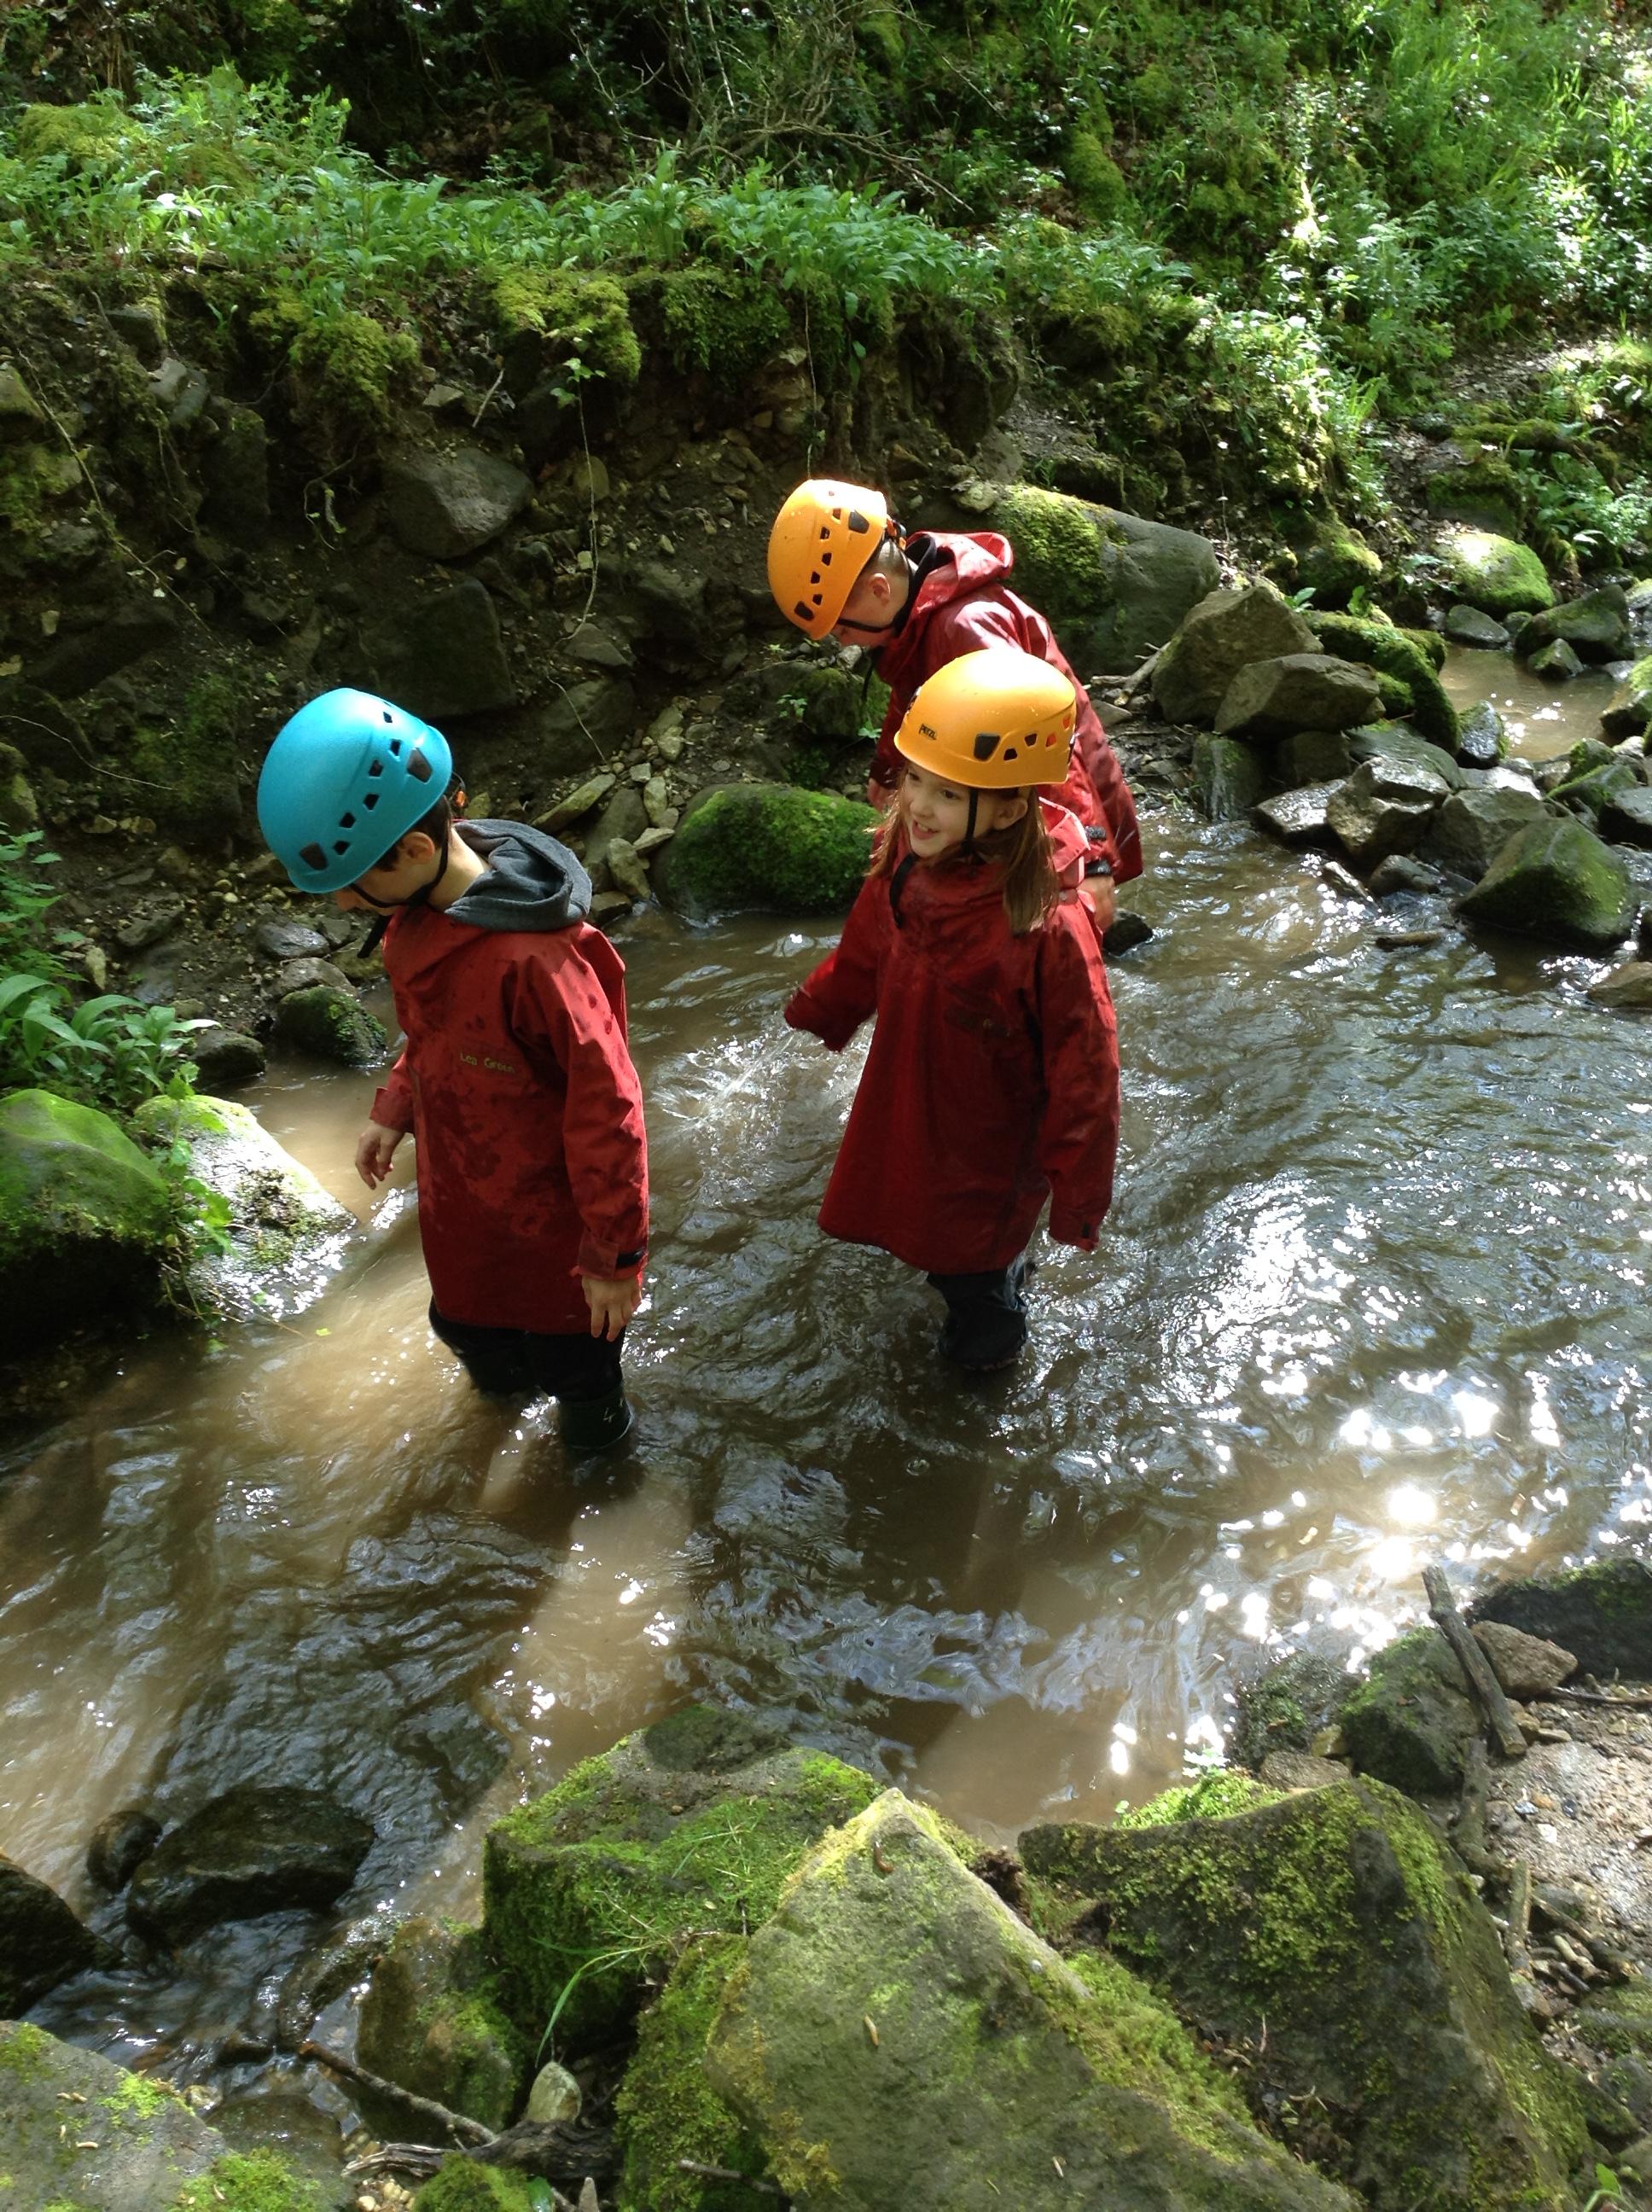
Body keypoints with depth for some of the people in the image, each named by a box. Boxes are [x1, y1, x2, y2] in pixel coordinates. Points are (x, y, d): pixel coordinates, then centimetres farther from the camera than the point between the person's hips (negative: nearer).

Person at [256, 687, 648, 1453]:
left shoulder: (536, 960, -36)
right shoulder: (416, 915, -9)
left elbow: (606, 1111, -28)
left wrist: (613, 1255, -20)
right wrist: (394, 1111, 5)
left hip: (549, 1226, -7)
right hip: (463, 1211, 7)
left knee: (569, 1360, 18)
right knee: (468, 1326, 29)